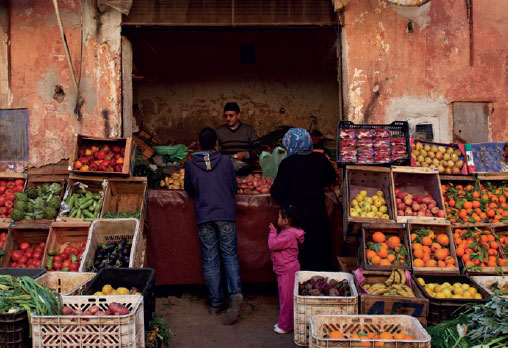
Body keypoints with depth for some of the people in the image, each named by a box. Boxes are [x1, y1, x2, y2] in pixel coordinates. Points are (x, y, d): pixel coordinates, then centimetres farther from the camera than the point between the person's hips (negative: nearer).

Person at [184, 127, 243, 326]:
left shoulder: (190, 165, 2)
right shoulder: (226, 161, 0)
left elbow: (189, 191, 14)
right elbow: (235, 188, 10)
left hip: (204, 216, 1)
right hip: (226, 214, 0)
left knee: (210, 260, 7)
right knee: (230, 255, 5)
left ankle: (215, 303, 13)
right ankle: (235, 293, -14)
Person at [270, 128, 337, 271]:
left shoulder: (287, 163, -16)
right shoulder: (320, 159, -2)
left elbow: (276, 193, -13)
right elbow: (331, 178, 16)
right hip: (318, 213, 4)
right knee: (319, 253, 16)